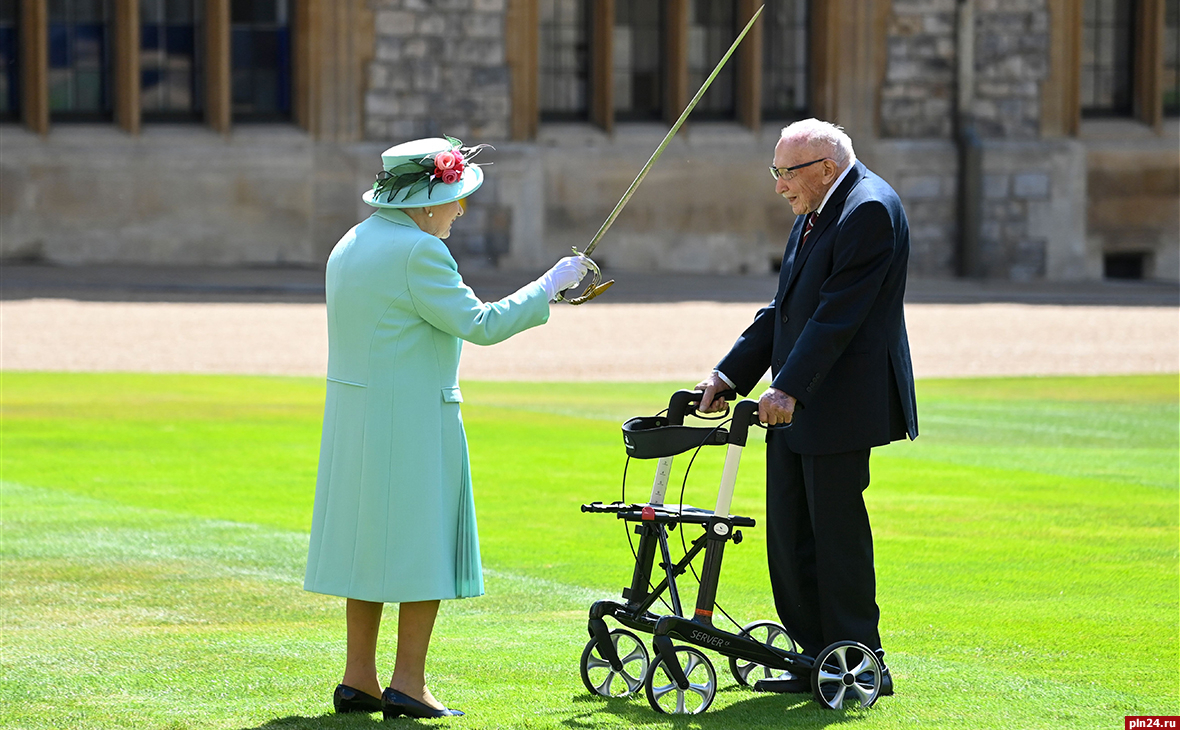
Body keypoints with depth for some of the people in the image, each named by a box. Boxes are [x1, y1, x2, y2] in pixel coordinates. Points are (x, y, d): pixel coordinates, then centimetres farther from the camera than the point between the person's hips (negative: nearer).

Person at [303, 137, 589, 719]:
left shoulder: (350, 246, 13)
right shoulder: (417, 251, -16)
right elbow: (480, 325, -16)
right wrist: (551, 285, -9)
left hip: (352, 419, 9)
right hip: (413, 417, -9)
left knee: (368, 539, 12)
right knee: (423, 544, -2)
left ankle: (358, 679, 13)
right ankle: (408, 683, -3)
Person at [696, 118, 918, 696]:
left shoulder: (870, 210, -15)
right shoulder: (815, 215, 17)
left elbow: (839, 312, -22)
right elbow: (783, 309, 18)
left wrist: (790, 389, -26)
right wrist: (728, 375, 10)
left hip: (840, 406, -10)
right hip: (797, 408, 10)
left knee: (836, 530, -5)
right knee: (789, 536, 10)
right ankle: (818, 659, 17)